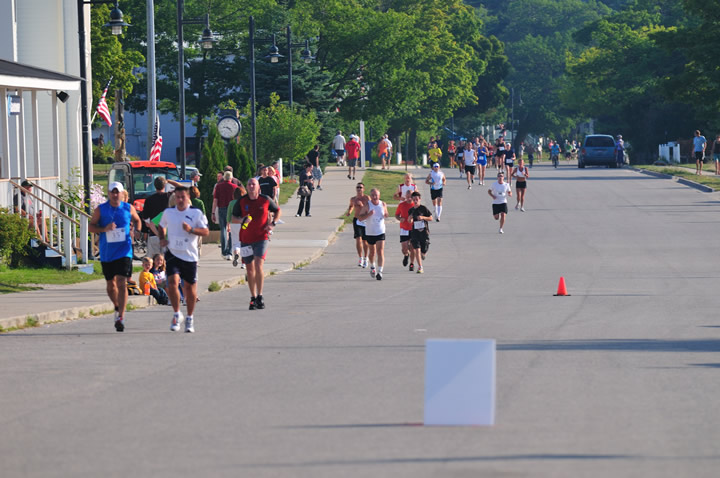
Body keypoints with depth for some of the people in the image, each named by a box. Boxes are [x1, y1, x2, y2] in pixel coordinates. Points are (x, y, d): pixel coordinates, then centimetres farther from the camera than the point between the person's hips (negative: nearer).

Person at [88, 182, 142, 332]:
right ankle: (117, 308, 39)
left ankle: (121, 317, -16)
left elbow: (137, 221, 21)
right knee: (110, 284, 12)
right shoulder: (100, 210, 1)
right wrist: (104, 229, -17)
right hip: (106, 253, 2)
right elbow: (90, 227, 0)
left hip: (124, 251, -2)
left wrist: (135, 231, 1)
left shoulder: (128, 208, 3)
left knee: (122, 283, -14)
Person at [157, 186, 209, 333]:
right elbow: (162, 226, 25)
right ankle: (176, 314, -1)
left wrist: (191, 230, -23)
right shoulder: (168, 212, 7)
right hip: (173, 254, 1)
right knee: (173, 282, -18)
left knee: (190, 287, 7)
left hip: (190, 256, -1)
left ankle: (190, 318, 23)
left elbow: (206, 231, -7)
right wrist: (162, 238, 7)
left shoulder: (196, 213, -2)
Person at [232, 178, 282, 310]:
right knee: (250, 269, 8)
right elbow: (233, 217, 7)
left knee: (258, 265, -17)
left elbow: (277, 211, 15)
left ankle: (260, 296, -9)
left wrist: (273, 223, -2)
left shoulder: (266, 200, -1)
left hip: (261, 238, -2)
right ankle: (253, 298, 20)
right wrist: (241, 220, -15)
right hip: (246, 239, 2)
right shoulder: (241, 201, 1)